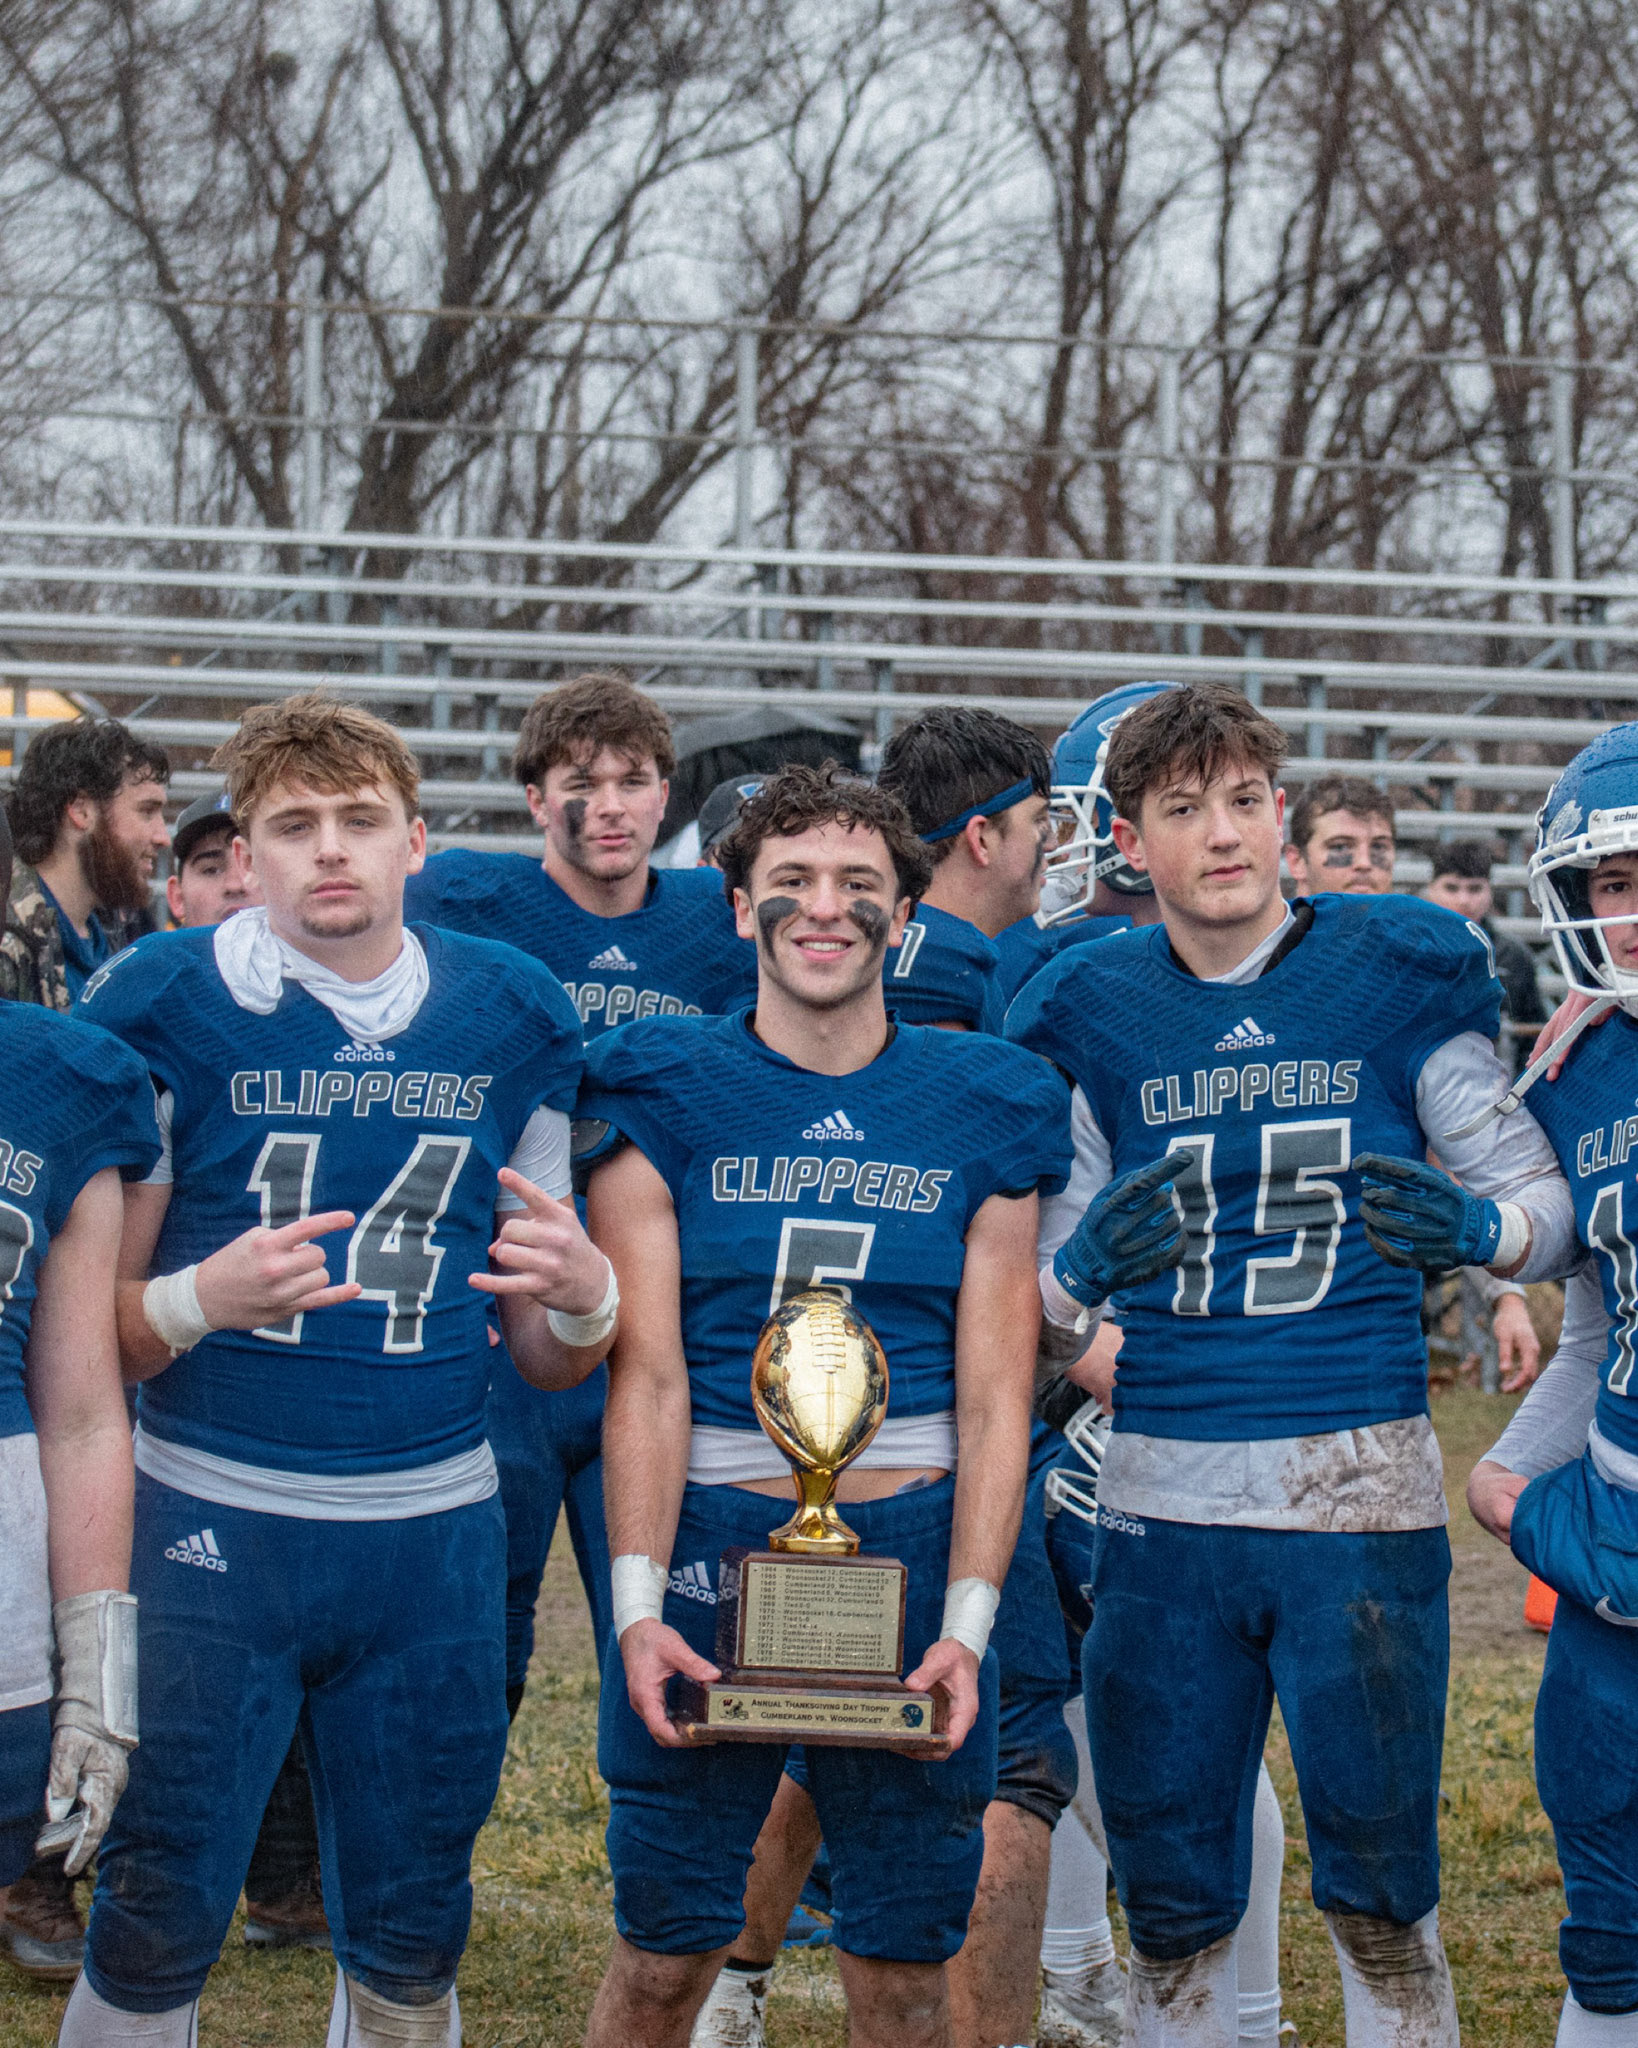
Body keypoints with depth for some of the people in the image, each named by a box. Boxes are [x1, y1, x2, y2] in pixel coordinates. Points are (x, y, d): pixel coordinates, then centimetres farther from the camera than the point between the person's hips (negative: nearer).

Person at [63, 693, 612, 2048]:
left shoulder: (514, 1020, 6)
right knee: (157, 1925, 0)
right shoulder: (161, 1008, -5)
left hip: (434, 1533, 3)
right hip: (208, 1524, -3)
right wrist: (200, 1300, -21)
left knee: (412, 1936, 11)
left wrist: (582, 1298, -10)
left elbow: (546, 1359, 12)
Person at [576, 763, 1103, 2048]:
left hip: (913, 1537, 1)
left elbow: (994, 1397, 2)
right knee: (665, 1945, 3)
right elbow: (647, 1374, -3)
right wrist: (637, 1604, -14)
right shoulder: (666, 1096, 2)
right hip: (712, 1530, -1)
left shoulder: (981, 1110, 5)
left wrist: (967, 1623, -8)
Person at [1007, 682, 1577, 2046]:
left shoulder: (1396, 977, 0)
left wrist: (1470, 1229, -18)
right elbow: (1045, 1283, 9)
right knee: (1172, 1897, 9)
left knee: (1380, 1886, 3)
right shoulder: (1096, 1013, 6)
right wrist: (1091, 1260, -13)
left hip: (1361, 1487, -2)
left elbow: (1541, 1193, 4)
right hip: (1163, 1497, 2)